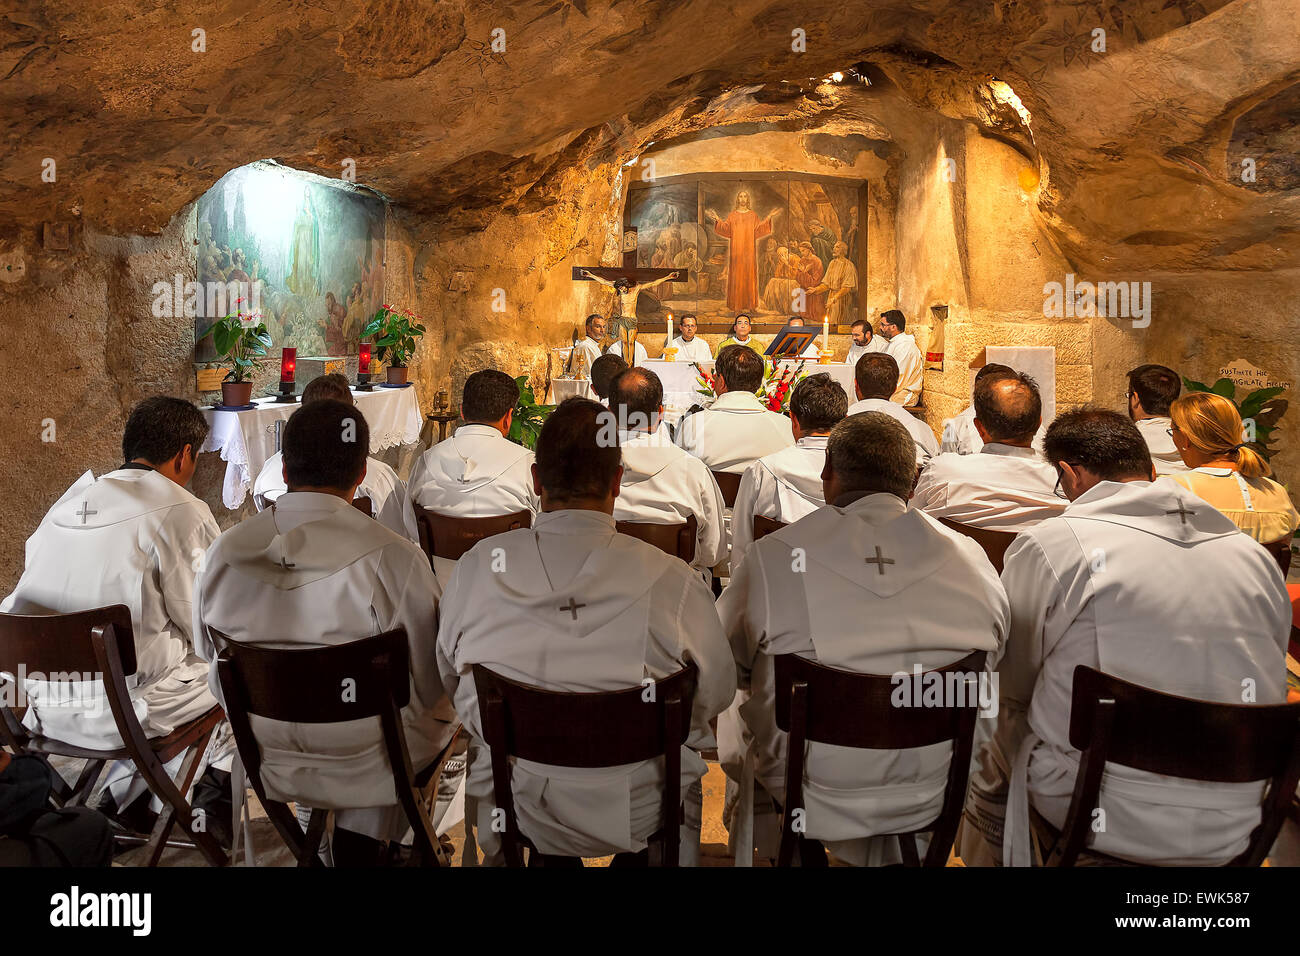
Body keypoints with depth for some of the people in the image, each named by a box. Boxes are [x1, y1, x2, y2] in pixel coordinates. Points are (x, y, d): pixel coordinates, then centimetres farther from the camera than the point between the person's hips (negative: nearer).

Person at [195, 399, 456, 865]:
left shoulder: (224, 550, -11)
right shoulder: (391, 556, -25)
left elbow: (208, 652, 5)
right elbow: (429, 683, -16)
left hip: (262, 757, 5)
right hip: (362, 765, -5)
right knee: (446, 708, 25)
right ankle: (362, 845, 30)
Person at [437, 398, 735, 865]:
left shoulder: (476, 568, -14)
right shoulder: (672, 581, -22)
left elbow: (449, 679, 2)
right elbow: (716, 694, -7)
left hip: (513, 813, 2)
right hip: (638, 821, -1)